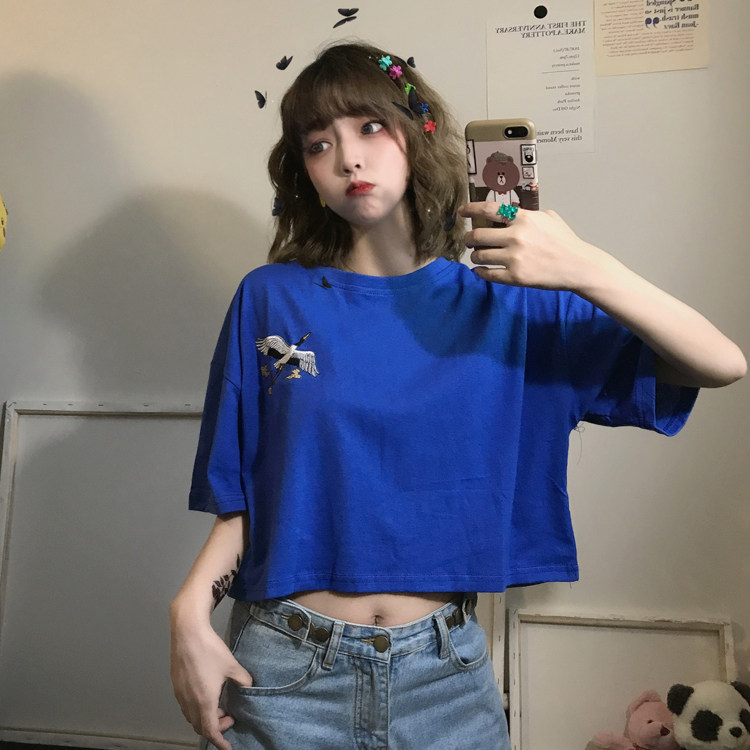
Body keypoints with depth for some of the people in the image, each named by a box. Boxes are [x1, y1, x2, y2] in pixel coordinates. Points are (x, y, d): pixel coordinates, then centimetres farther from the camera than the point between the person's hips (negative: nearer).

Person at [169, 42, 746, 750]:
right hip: (287, 670, 0)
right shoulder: (271, 299, -3)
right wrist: (190, 610, -16)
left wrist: (584, 270, -22)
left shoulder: (505, 302, -2)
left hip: (445, 672, 1)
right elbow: (243, 500, -1)